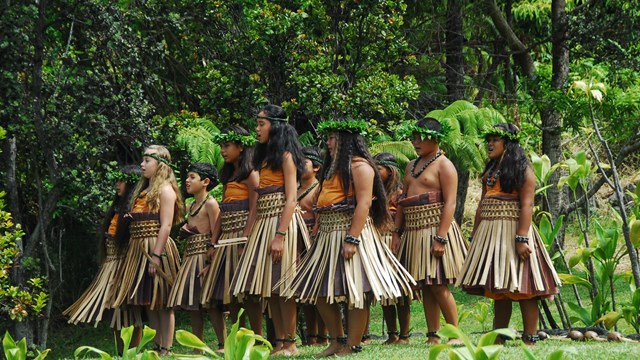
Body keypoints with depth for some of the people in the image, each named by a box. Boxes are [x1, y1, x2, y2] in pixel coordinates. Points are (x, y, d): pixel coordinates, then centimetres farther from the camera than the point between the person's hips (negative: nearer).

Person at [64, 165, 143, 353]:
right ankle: (121, 356, 10)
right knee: (115, 312, 8)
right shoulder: (119, 206, 19)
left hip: (125, 261, -9)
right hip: (111, 263, 9)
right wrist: (104, 260, 17)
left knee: (128, 311, -7)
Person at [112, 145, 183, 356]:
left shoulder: (165, 189, -7)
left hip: (156, 248, -9)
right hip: (139, 249, 9)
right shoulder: (142, 190, 19)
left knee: (161, 302, -6)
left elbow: (166, 225, -15)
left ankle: (165, 350, -5)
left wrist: (156, 256, -22)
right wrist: (130, 219, 4)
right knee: (148, 303, 8)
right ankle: (156, 348, 12)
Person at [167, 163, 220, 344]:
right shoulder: (192, 206, 19)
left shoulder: (210, 203, -6)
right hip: (190, 258, 9)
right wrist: (184, 232, 7)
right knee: (193, 307, 6)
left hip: (204, 256, -9)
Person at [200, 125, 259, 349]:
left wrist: (245, 242, -22)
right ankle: (223, 345, 4)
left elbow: (254, 211, -13)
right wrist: (213, 243, 10)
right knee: (214, 296, 3)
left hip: (242, 237, -9)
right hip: (226, 239, 9)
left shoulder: (250, 174, -4)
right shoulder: (228, 176, 21)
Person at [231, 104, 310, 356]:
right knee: (268, 289, 4)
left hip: (283, 223, -8)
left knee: (280, 286, -9)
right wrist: (253, 234, 12)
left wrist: (280, 235, -21)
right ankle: (279, 343, 6)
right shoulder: (265, 158, 17)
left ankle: (290, 343, -5)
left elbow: (290, 200, -14)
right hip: (264, 223, 8)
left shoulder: (286, 157, -7)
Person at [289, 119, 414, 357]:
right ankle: (337, 341, 15)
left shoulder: (359, 166, -8)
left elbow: (364, 204, -17)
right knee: (319, 292, 7)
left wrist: (351, 239, -23)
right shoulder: (333, 169, 21)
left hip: (351, 231, -10)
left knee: (354, 292, -7)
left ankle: (352, 346, -5)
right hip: (328, 237, 10)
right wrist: (317, 235, 18)